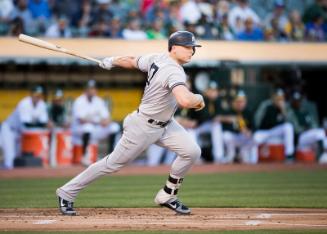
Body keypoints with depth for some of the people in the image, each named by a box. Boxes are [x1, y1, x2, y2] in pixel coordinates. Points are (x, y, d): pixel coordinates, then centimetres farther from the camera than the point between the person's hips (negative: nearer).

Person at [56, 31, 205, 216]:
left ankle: (167, 196, 13)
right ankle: (67, 193, 17)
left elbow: (131, 61, 13)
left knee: (192, 151, -3)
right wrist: (199, 99, -25)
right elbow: (185, 100, -47)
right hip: (143, 127, -9)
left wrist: (111, 61, 30)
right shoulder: (174, 72, -31)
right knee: (113, 164, 2)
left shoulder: (156, 59, -3)